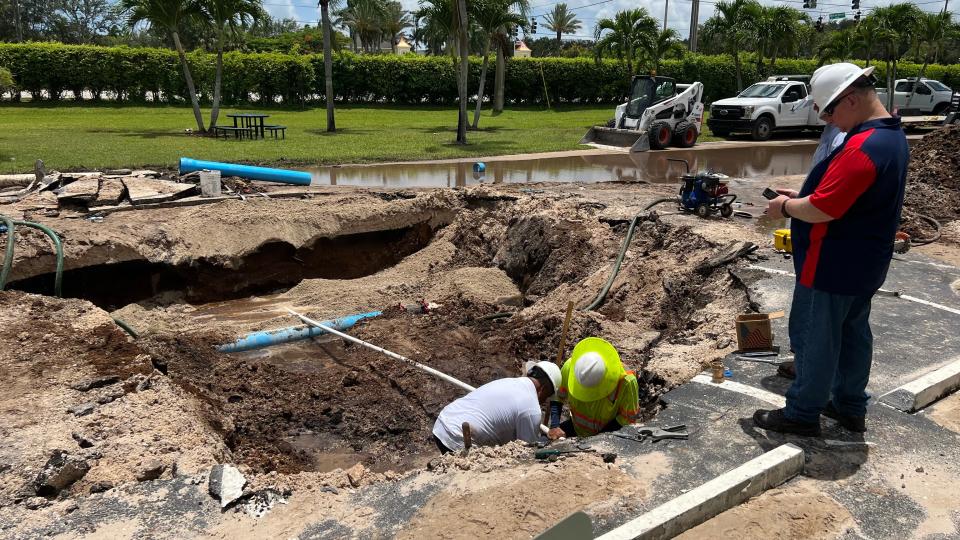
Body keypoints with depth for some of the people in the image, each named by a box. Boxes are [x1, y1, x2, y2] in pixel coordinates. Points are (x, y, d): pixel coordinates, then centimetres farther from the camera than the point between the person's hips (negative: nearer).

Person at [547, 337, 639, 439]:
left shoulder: (626, 382, -33)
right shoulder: (570, 367, -27)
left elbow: (628, 419, -20)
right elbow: (556, 398, -10)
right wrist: (554, 426, -25)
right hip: (577, 427, 2)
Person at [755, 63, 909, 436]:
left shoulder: (862, 147, -28)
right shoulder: (892, 135, 7)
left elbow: (822, 209, -30)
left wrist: (786, 206, -11)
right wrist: (800, 196, 8)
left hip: (834, 265, -10)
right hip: (864, 262, 10)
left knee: (814, 340, 4)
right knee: (853, 333, 19)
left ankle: (802, 415, 17)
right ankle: (850, 408, 33)